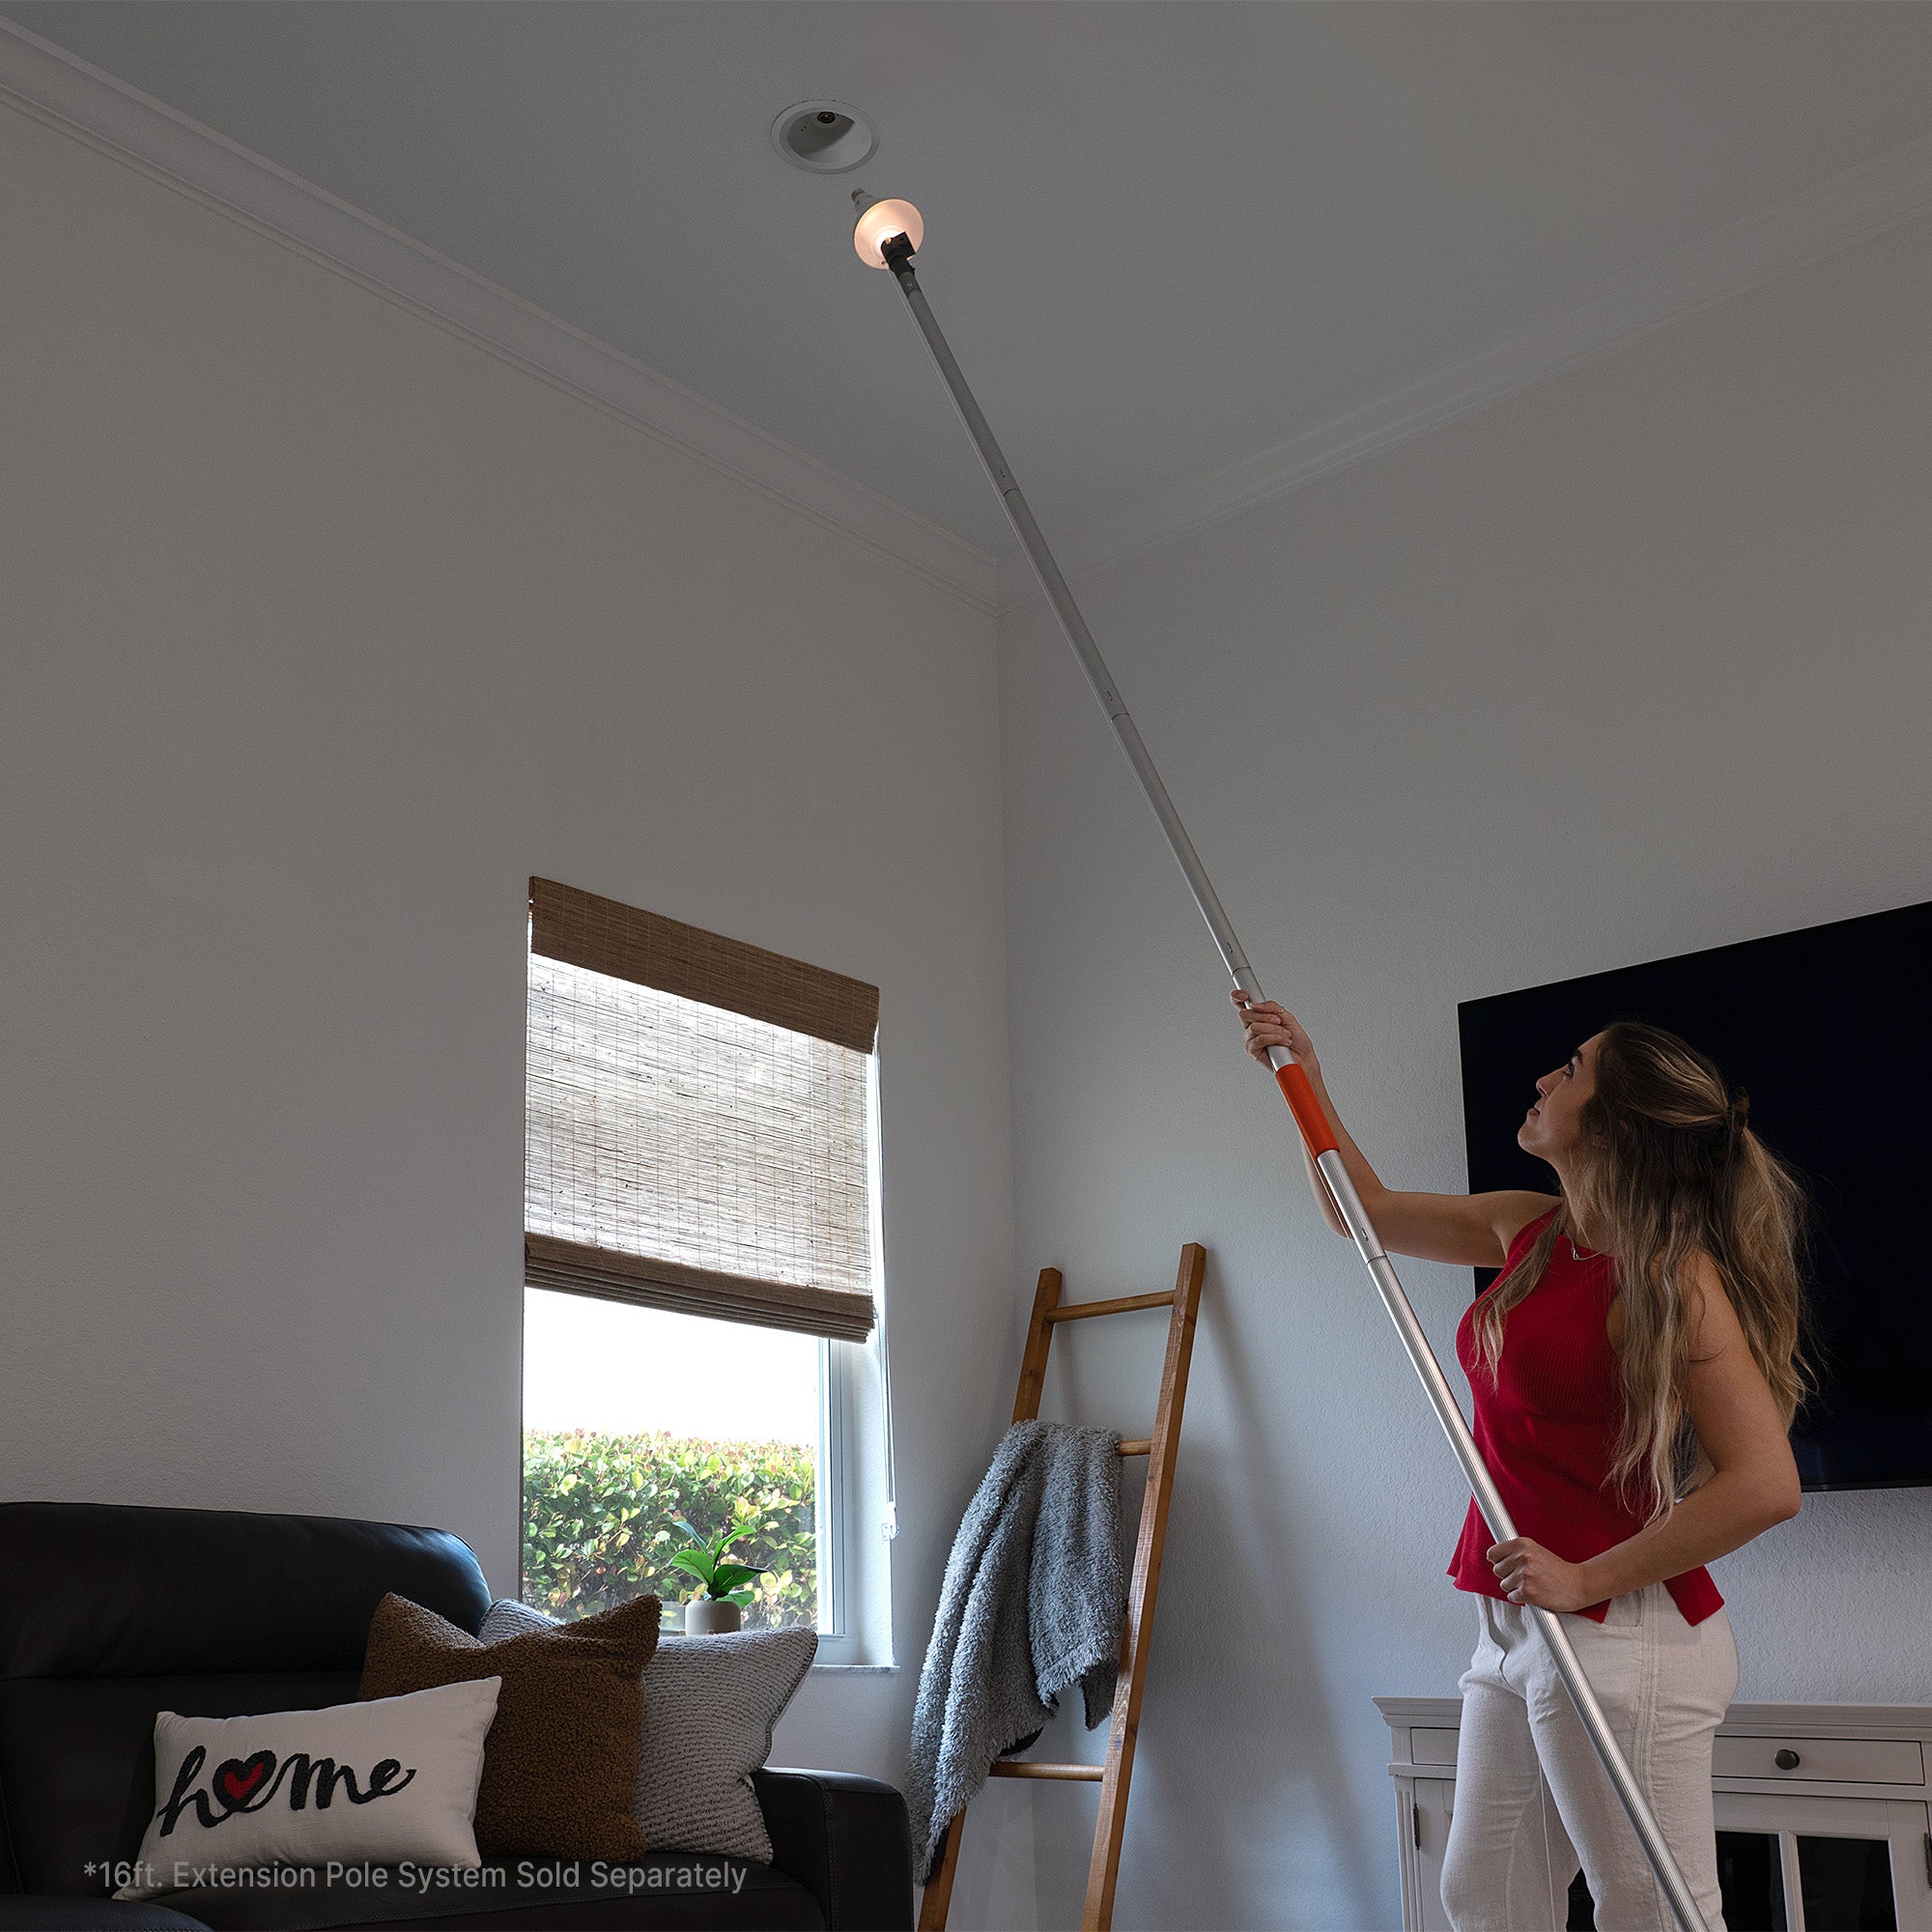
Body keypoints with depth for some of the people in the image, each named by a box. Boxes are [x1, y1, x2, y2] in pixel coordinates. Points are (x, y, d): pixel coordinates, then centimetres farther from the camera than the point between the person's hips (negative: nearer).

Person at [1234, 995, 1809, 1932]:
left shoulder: (1671, 1274, -15)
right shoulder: (1529, 1231, 9)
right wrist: (1307, 1083, 16)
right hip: (1511, 1633, 9)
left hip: (1617, 1632, -9)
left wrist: (1588, 1581, -18)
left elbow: (1766, 1485, -21)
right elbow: (1370, 1211, 24)